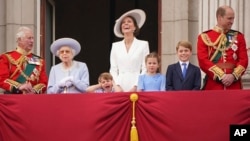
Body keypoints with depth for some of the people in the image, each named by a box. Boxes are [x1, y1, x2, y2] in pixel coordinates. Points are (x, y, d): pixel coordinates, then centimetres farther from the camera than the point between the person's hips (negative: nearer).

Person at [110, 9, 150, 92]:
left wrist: (135, 87, -10)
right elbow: (113, 70, 11)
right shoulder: (115, 46, 13)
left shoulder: (143, 44, 5)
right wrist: (117, 86, -4)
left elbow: (145, 69, 0)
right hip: (120, 87, 2)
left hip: (136, 88, -2)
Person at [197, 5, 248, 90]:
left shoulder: (238, 36, 12)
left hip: (234, 85, 3)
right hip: (213, 85, -2)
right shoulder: (205, 37, 4)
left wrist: (234, 76, -12)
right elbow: (203, 61, -5)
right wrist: (221, 76, -13)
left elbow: (244, 60, 5)